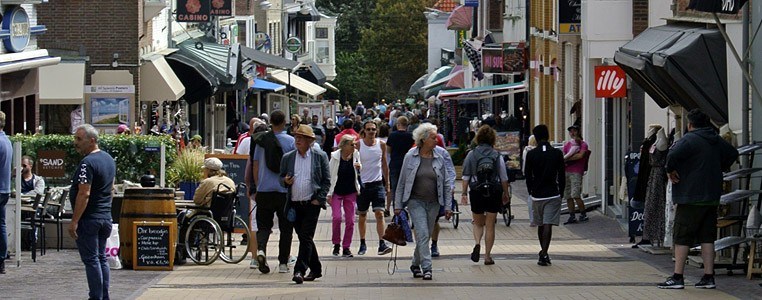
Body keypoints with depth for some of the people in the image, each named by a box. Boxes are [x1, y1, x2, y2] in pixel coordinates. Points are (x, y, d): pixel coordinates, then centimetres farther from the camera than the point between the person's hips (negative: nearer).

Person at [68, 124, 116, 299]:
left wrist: (74, 222, -21)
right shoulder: (109, 159, 12)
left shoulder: (87, 163, -18)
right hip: (105, 217, 9)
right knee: (101, 258, 13)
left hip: (89, 219, -9)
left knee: (91, 260, -5)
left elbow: (84, 194, -23)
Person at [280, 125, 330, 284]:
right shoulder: (287, 157, 9)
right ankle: (316, 269, 23)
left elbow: (326, 181, 2)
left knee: (306, 237, -11)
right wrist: (285, 181, -9)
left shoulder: (320, 156, 1)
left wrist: (319, 199, -8)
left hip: (312, 204, -4)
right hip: (295, 205, 4)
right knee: (304, 238, 10)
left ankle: (300, 271, -14)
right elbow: (282, 179, 15)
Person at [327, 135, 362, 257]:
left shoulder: (355, 155, -2)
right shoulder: (335, 156, -12)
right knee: (336, 218, -14)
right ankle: (336, 244, 6)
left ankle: (346, 247, 11)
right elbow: (329, 175, -6)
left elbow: (360, 172, 15)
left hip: (351, 192, 3)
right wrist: (329, 193, -7)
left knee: (350, 221, 1)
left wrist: (359, 167, -10)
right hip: (336, 192, -3)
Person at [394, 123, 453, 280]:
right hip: (416, 202, -3)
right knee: (423, 234, -15)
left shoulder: (439, 159, 4)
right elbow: (402, 182, 1)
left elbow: (445, 184, 8)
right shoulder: (410, 157, -3)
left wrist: (448, 206, 4)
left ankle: (416, 264, 26)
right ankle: (426, 268, -17)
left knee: (425, 236, 9)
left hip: (433, 203, 3)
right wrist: (398, 205, 0)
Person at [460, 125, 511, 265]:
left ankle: (477, 243, -11)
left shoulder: (471, 155, -1)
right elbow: (504, 178, 1)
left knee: (478, 223, 17)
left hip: (476, 192, 0)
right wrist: (506, 194, 11)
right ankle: (488, 256, 7)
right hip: (494, 193, 0)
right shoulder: (497, 156, -3)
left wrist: (464, 193, 4)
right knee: (490, 225, 8)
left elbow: (466, 176, -1)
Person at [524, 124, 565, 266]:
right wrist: (561, 192, 10)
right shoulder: (557, 153, -3)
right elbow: (562, 176, -1)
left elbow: (528, 176, 2)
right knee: (548, 225, -6)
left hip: (537, 194, 1)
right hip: (553, 194, -1)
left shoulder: (531, 154, -3)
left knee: (541, 225, 16)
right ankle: (544, 254, -18)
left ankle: (543, 252, 28)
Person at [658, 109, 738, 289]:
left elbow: (673, 154, -29)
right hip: (712, 197, 7)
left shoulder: (689, 139, -12)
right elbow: (733, 154, 28)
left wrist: (671, 170, -12)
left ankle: (677, 277, -2)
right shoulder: (717, 141, 12)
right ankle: (709, 277, 7)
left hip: (690, 197, -7)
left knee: (682, 238, -2)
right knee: (707, 238, 10)